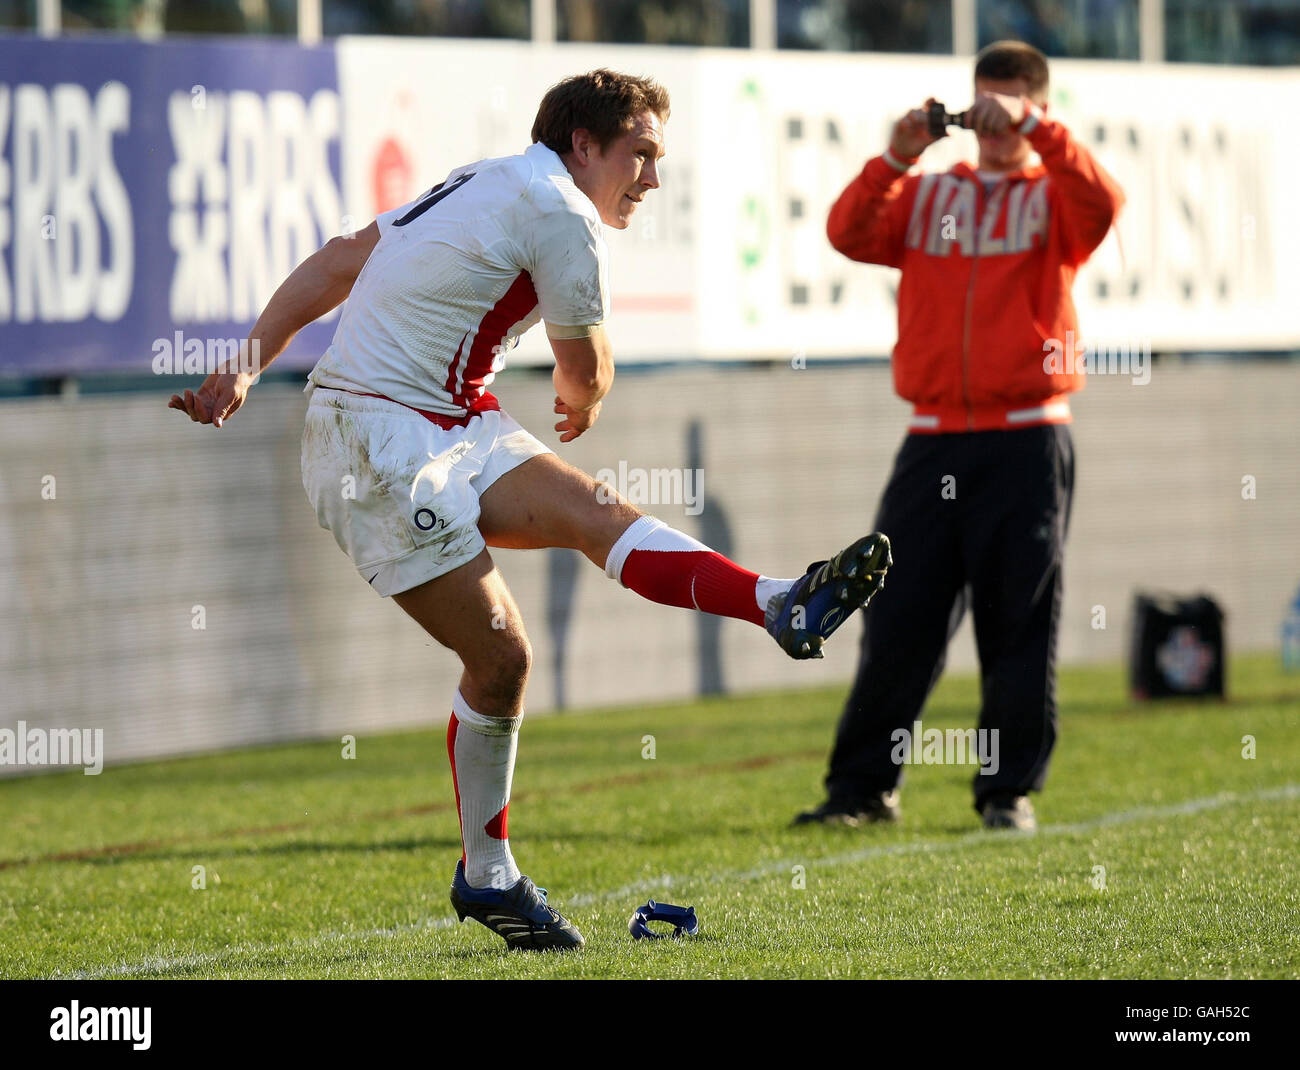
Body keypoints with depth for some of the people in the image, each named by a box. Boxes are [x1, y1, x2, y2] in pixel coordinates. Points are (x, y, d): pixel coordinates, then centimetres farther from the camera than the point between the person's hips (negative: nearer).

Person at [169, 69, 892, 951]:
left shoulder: (485, 185, 19)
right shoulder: (558, 210, -11)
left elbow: (336, 264, 19)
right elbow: (586, 374, 2)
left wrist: (244, 370, 18)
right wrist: (581, 407, 27)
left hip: (452, 433, 8)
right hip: (381, 446, -8)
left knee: (591, 510, -14)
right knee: (500, 656, -12)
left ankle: (781, 607, -29)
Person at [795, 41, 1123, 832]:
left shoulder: (1053, 198, 7)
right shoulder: (927, 196, 15)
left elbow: (1102, 204, -16)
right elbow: (850, 235, 0)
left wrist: (1033, 130, -20)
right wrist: (895, 158, -11)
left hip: (1026, 441, -2)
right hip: (935, 440, 2)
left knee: (1020, 624, -1)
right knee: (898, 620, 1)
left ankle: (1011, 789, 7)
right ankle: (864, 787, 6)